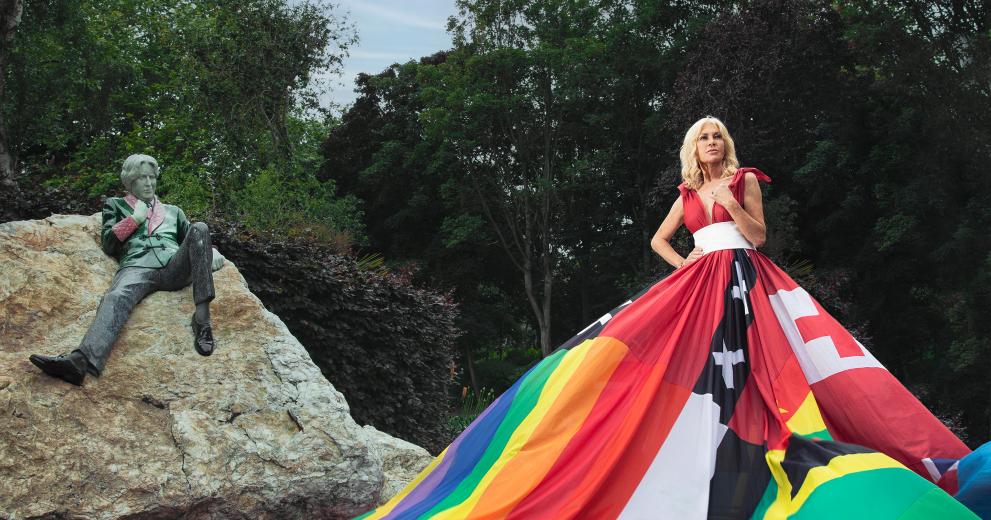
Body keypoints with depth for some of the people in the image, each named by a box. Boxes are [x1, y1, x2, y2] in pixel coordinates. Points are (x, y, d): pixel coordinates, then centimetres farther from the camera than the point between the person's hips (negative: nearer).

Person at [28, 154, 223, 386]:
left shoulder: (172, 211, 38)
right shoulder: (116, 205, 32)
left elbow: (194, 239, 31)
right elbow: (108, 244, 19)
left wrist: (212, 252, 9)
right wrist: (135, 219, 13)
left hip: (174, 267, 2)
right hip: (137, 267, -2)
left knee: (199, 228, -29)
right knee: (116, 298, -37)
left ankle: (202, 317, -40)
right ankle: (81, 361, -66)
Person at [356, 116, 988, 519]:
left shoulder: (745, 179, 7)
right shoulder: (688, 193, 16)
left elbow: (758, 234, 0)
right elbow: (658, 239, 24)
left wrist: (729, 198, -11)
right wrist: (684, 266, 8)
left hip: (744, 284, -3)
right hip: (696, 288, 3)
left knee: (747, 374, -13)